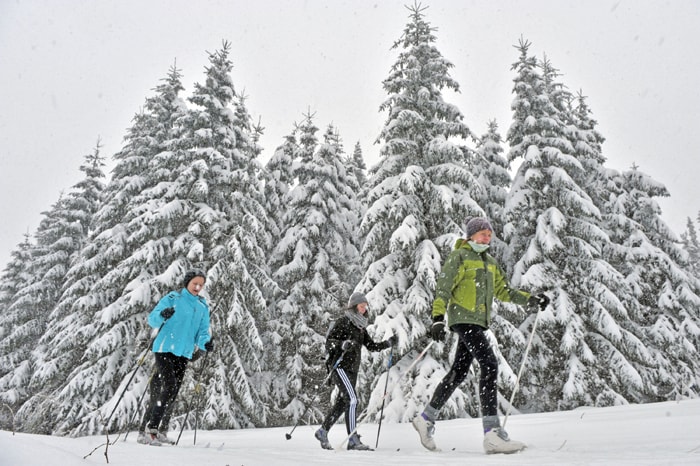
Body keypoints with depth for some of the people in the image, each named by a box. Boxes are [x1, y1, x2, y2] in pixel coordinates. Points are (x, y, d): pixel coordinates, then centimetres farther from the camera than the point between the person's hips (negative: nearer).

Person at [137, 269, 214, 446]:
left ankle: (159, 431, 21)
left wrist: (206, 342, -12)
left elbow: (202, 332, 9)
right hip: (164, 349, -5)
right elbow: (152, 319, -5)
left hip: (184, 354, 5)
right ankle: (151, 427, -9)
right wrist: (162, 315, -27)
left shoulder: (203, 307, 11)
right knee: (169, 386, -18)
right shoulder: (172, 298, -2)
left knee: (173, 392, 9)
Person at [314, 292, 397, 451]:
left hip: (352, 369, 8)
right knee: (352, 399, -15)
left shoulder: (360, 327, 14)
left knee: (342, 403, 10)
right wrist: (343, 344, -31)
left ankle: (322, 431, 23)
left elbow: (372, 346, 15)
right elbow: (329, 341, -13)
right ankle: (353, 440, -11)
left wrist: (388, 343, 2)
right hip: (340, 366, -8)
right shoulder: (343, 322, -8)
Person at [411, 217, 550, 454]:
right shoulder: (459, 256, -4)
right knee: (489, 365, -18)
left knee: (459, 372, 10)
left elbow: (503, 291, 22)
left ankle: (426, 418, 22)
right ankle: (493, 434, -16)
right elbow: (443, 288, -11)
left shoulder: (490, 262, 20)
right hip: (463, 318, -8)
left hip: (479, 321, 8)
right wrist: (438, 317, -22)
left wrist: (532, 300, 12)